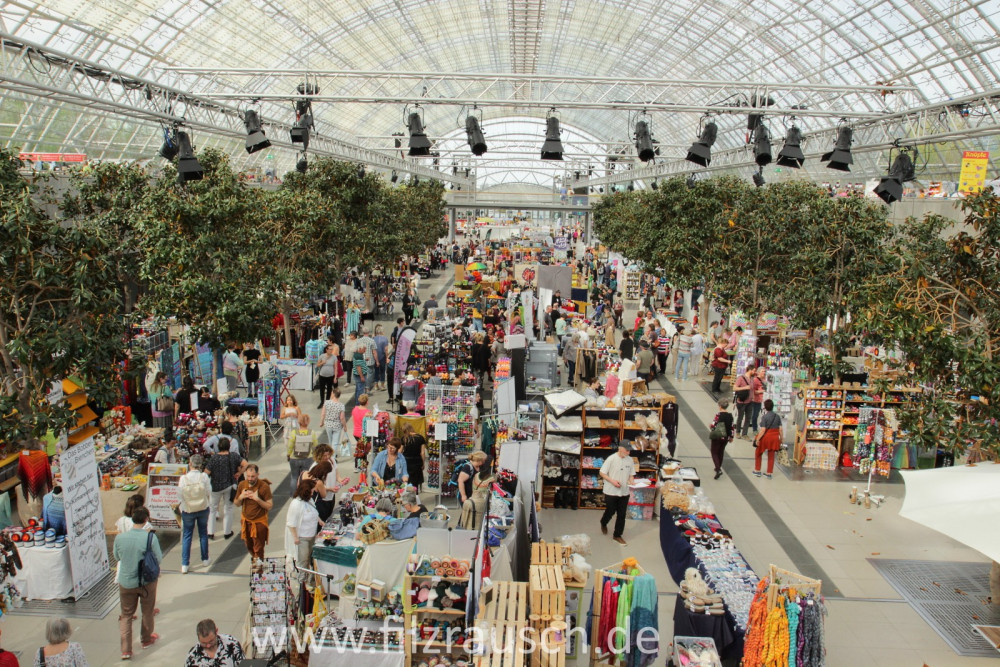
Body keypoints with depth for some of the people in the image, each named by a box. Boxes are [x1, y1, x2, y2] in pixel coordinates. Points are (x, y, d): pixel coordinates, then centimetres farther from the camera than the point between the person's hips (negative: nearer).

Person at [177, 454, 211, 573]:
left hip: (188, 510, -1)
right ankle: (205, 560, 30)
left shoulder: (183, 478, -18)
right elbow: (209, 493, -8)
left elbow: (180, 494, -12)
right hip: (203, 509, 1)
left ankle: (184, 565, 10)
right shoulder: (204, 476, -16)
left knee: (186, 536, 10)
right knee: (203, 533, 18)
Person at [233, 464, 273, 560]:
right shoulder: (242, 485, -5)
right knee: (249, 547, 22)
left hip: (259, 522, -5)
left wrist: (257, 499, -30)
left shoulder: (264, 486, -20)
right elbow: (236, 504, 5)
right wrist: (241, 497, -15)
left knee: (258, 551, 2)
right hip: (246, 520, 5)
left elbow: (269, 506, -19)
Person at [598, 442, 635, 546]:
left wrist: (631, 481, -12)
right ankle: (603, 523, 43)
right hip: (611, 492, -4)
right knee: (610, 512, 10)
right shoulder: (611, 459, -15)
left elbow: (631, 474, 9)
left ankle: (617, 535, 20)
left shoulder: (630, 460, 0)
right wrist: (612, 481, -20)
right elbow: (602, 473, -10)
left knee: (622, 515, 7)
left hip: (624, 492, 4)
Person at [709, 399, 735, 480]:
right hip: (726, 437, 5)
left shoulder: (718, 414, -18)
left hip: (717, 437, -5)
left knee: (714, 453, 4)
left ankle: (718, 469, -12)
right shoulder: (730, 415, -2)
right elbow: (732, 427, 3)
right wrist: (731, 437, 16)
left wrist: (710, 426, 3)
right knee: (721, 452, 23)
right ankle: (719, 467, 36)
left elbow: (713, 425, -20)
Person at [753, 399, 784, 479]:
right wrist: (781, 439, 11)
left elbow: (763, 430, -20)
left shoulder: (764, 417, -16)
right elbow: (780, 429, 0)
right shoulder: (777, 416, -1)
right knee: (771, 456, 14)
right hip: (775, 438, 4)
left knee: (758, 453, 17)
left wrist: (757, 439, -14)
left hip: (765, 437, -4)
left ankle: (757, 471, 23)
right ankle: (769, 473, 19)